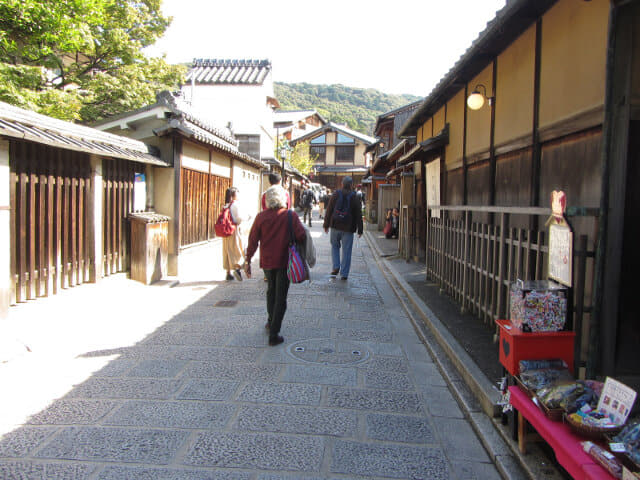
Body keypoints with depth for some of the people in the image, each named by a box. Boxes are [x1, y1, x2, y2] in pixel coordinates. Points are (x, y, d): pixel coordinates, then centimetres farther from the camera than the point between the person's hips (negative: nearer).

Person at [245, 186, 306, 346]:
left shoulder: (261, 216, -4)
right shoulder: (290, 215, -10)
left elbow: (253, 240, -3)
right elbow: (301, 236, -16)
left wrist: (248, 261, 5)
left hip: (267, 261, 3)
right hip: (284, 261, -3)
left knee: (271, 291, 26)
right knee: (281, 297, 4)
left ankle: (271, 321, 39)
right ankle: (274, 334, 3)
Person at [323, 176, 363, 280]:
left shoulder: (335, 195, 2)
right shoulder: (355, 198, -2)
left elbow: (328, 211, 3)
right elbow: (358, 216, -2)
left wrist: (326, 225, 10)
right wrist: (360, 230, 4)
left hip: (335, 226, 2)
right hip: (348, 228, -2)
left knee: (335, 246, 20)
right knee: (346, 251, 4)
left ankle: (336, 267, 4)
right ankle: (344, 274, 6)